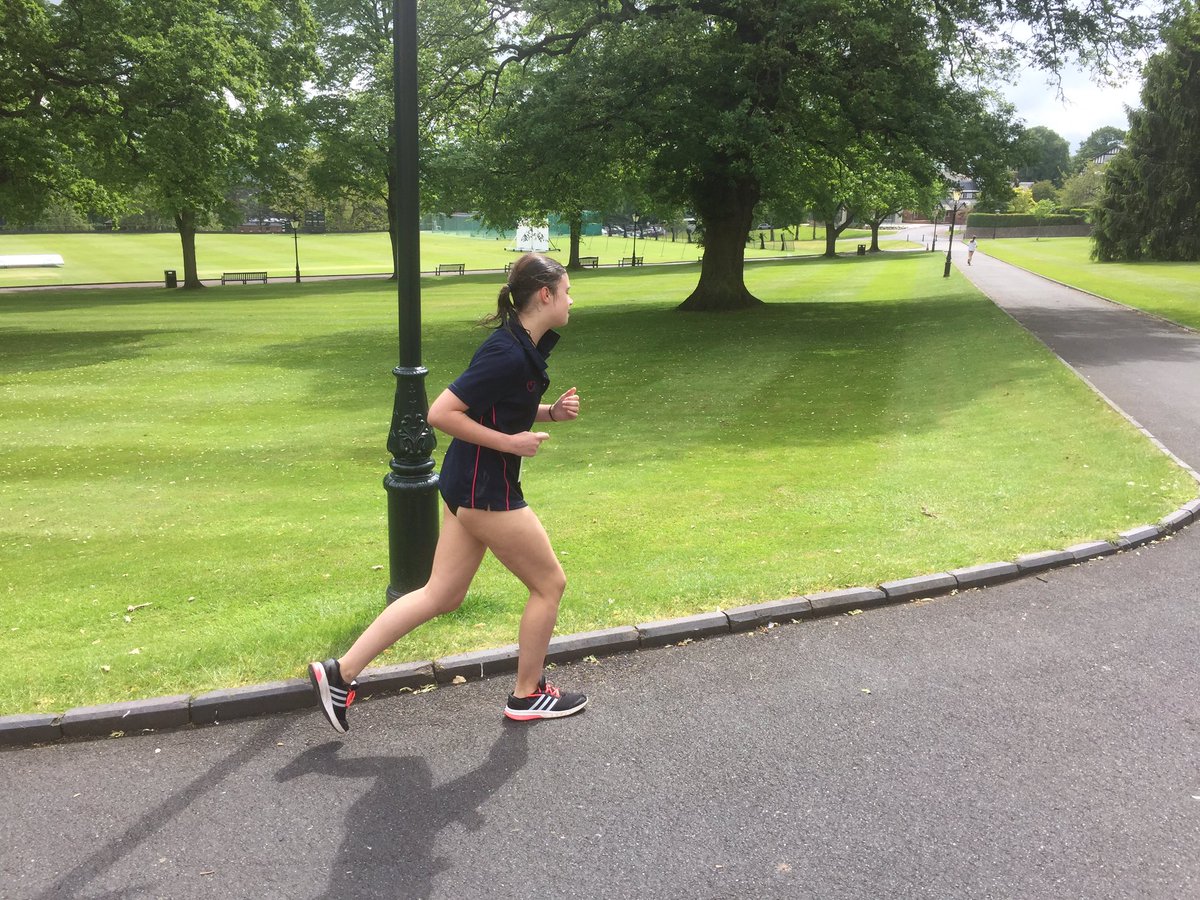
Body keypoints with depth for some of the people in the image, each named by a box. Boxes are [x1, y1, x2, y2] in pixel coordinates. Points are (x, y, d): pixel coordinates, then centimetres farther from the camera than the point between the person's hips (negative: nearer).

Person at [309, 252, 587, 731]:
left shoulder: (523, 346, 7)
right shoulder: (508, 354, -23)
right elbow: (441, 413, -24)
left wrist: (551, 411, 4)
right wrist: (510, 442, -21)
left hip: (469, 484, 10)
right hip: (486, 490, -10)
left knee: (440, 595, 14)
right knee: (549, 584, 7)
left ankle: (340, 672, 18)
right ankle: (527, 694, 25)